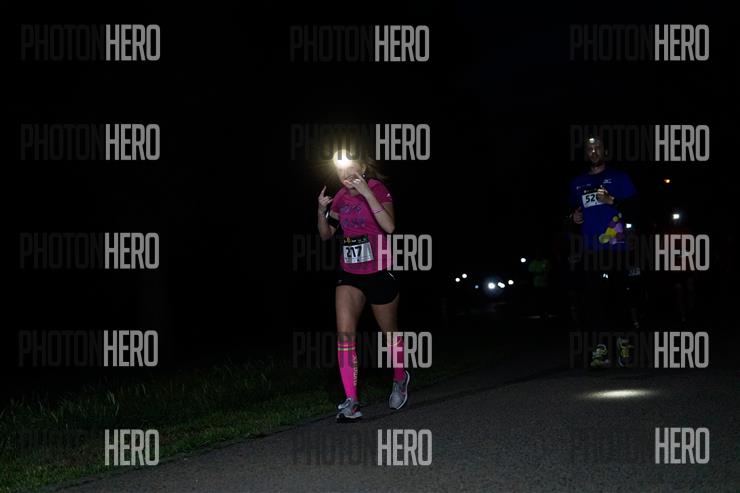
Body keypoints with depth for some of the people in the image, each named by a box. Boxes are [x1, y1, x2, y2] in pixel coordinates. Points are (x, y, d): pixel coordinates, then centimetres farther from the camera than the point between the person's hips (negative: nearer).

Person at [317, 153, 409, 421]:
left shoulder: (378, 189, -11)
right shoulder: (341, 196, 5)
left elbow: (389, 226, -27)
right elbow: (326, 235, 11)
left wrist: (366, 193, -31)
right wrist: (322, 211, -8)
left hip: (379, 274, -4)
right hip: (349, 275, 4)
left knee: (389, 332, 14)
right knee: (344, 333, -13)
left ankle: (400, 379, 41)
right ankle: (351, 402, -13)